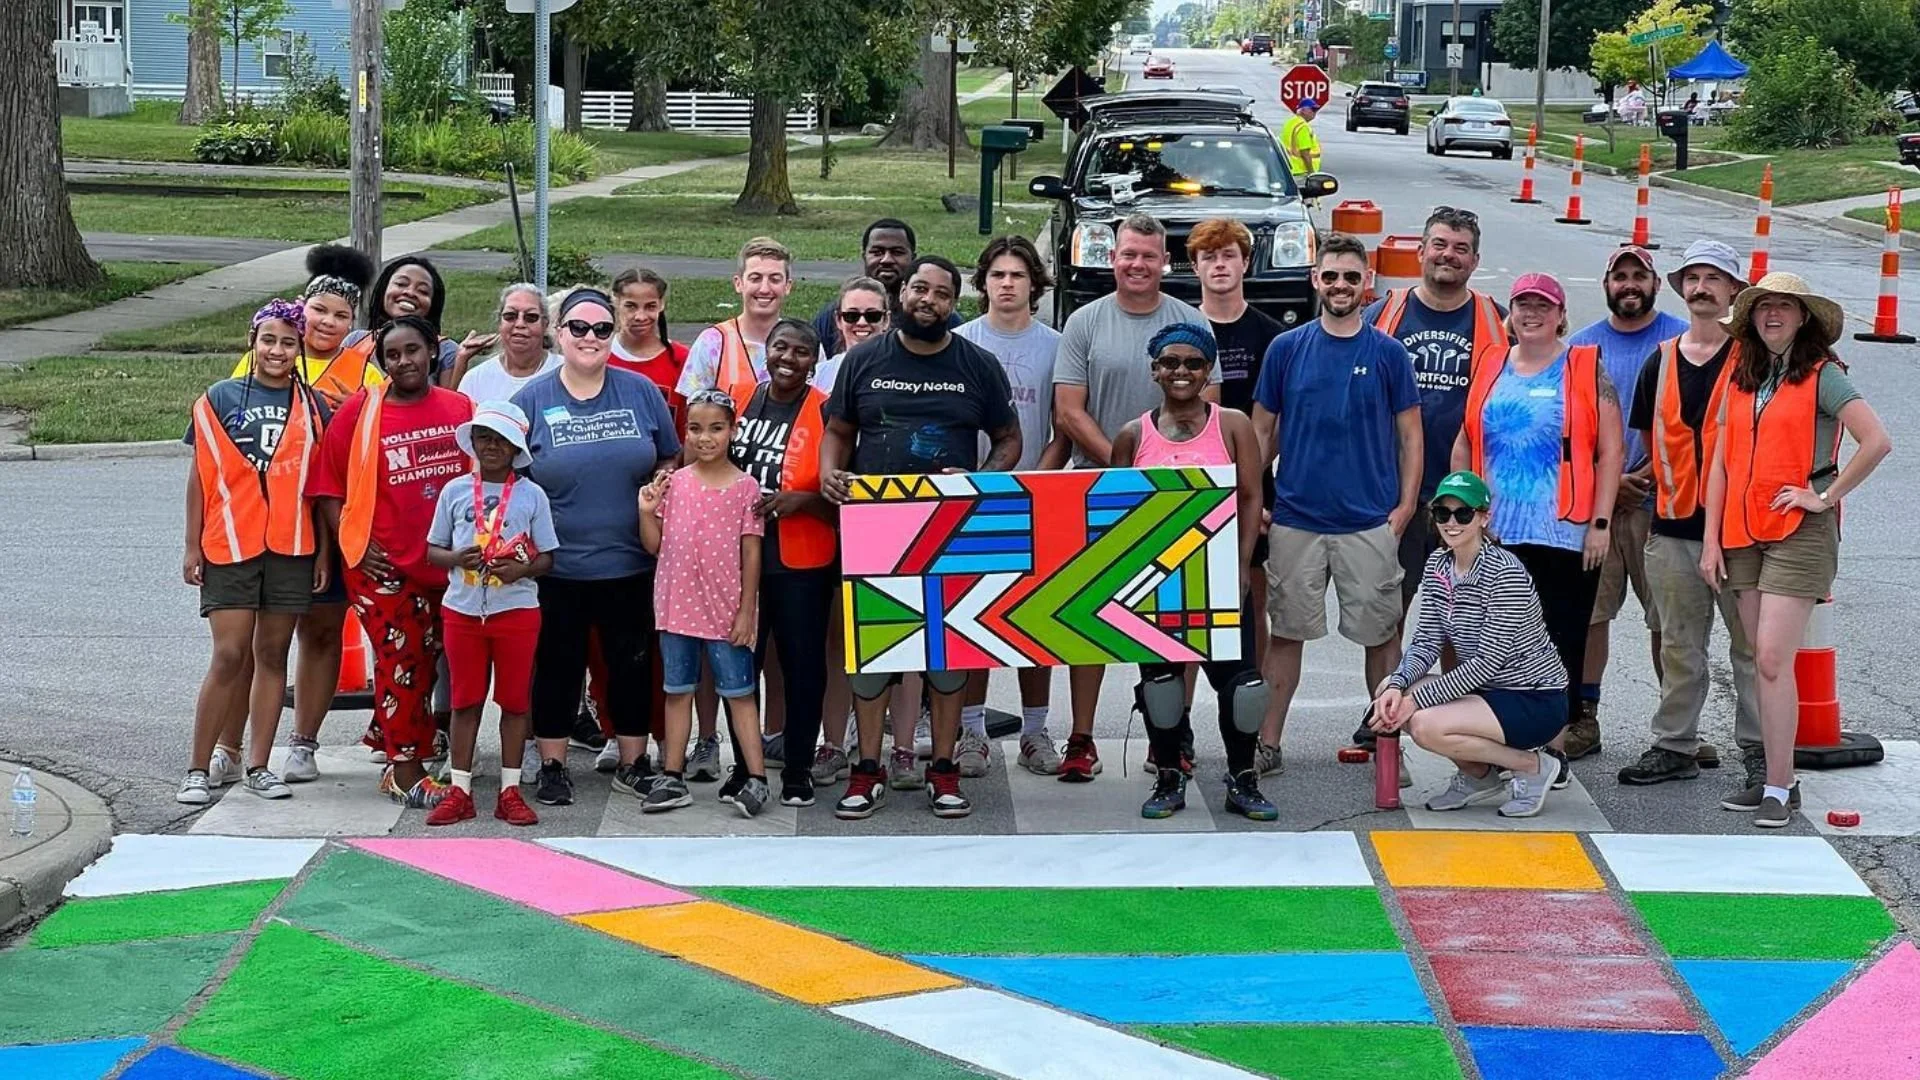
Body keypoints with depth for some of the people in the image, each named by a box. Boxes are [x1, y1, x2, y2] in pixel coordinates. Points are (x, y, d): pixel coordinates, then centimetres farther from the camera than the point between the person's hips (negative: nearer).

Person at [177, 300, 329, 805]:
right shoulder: (220, 398, 3)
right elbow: (200, 476, 5)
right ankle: (199, 768, 1)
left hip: (292, 547, 2)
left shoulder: (313, 406, 7)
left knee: (272, 654, 6)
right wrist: (192, 547, 2)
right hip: (229, 547, -2)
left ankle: (258, 765, 13)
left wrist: (324, 551, 5)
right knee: (229, 655, -6)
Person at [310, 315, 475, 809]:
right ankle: (404, 773, 2)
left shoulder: (460, 409, 6)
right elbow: (328, 486, -2)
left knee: (426, 665, 12)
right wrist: (353, 546, -9)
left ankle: (414, 759, 24)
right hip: (384, 566, -4)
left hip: (446, 563, 4)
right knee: (399, 664, -4)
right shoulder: (359, 412, -3)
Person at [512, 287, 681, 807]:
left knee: (632, 665, 11)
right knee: (556, 668, 7)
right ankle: (553, 767, 19)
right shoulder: (531, 400, -1)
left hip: (630, 565, 2)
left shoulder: (641, 392, 3)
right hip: (556, 567, -1)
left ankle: (633, 764, 24)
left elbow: (670, 465, 11)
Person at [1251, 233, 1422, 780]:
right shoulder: (1286, 349, 5)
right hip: (1295, 519, 1)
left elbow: (1409, 436, 5)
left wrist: (1405, 506, -4)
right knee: (1286, 631, 6)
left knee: (1381, 634, 4)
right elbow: (1262, 429, 9)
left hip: (1370, 523, -1)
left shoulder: (1389, 353, 2)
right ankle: (1267, 740, 13)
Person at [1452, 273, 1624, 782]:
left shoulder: (1587, 369, 2)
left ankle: (1553, 750, 7)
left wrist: (1599, 523, -8)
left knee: (1560, 644, 0)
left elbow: (1610, 451, -2)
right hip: (1496, 535, 4)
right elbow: (1464, 447, 19)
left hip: (1564, 535, -4)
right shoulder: (1490, 371, 13)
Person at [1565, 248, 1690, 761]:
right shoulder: (1582, 345, 11)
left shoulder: (1682, 340, 3)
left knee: (1669, 618, -1)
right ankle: (1583, 720, 11)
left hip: (1661, 500, -2)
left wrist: (1646, 474, -10)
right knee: (1587, 612, 3)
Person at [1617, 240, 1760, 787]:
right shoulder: (1662, 361, 12)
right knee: (1679, 646, 10)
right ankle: (1674, 746, 17)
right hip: (1673, 526, 4)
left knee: (1751, 642, 1)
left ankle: (1759, 747, 9)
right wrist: (1666, 481, 12)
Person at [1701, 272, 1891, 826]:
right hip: (1743, 534, 6)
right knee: (1762, 660, 7)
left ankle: (1781, 787, -8)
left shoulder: (1822, 375, -6)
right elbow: (1721, 463, 13)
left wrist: (1827, 498, -11)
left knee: (1772, 657, -12)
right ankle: (1772, 777, 13)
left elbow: (1877, 442, -15)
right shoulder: (1741, 379, 13)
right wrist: (1711, 539, 7)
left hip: (1799, 531, -6)